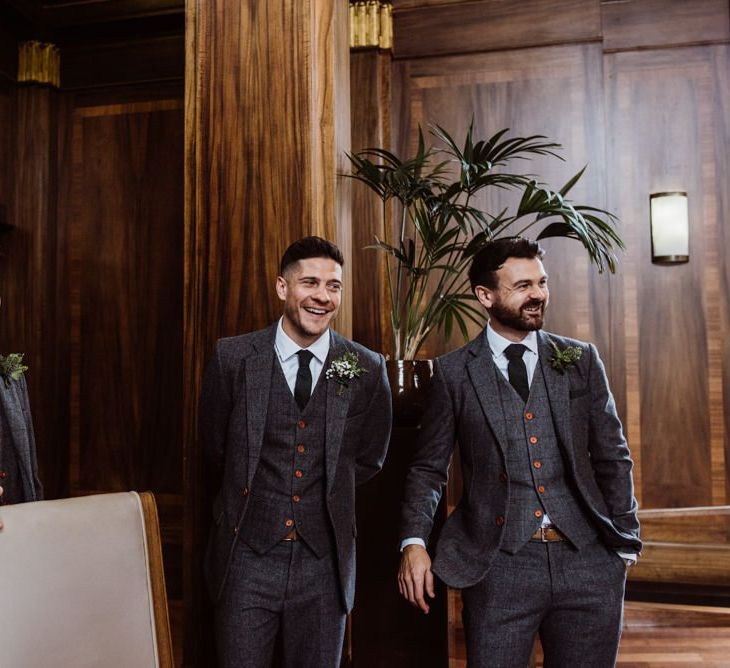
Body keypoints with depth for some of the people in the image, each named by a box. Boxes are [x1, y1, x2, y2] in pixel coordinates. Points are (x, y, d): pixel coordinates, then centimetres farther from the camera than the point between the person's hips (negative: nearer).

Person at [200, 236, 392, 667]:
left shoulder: (367, 369, -6)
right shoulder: (233, 357, -7)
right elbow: (217, 447, 6)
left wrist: (325, 492, 5)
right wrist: (253, 486, 7)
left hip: (324, 558, 1)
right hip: (248, 554, 0)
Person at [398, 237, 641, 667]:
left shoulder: (581, 359, 6)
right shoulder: (454, 372, 0)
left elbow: (612, 458, 9)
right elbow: (429, 467, 2)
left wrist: (626, 543, 7)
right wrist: (414, 542, -10)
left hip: (588, 561, 3)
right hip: (499, 563, -2)